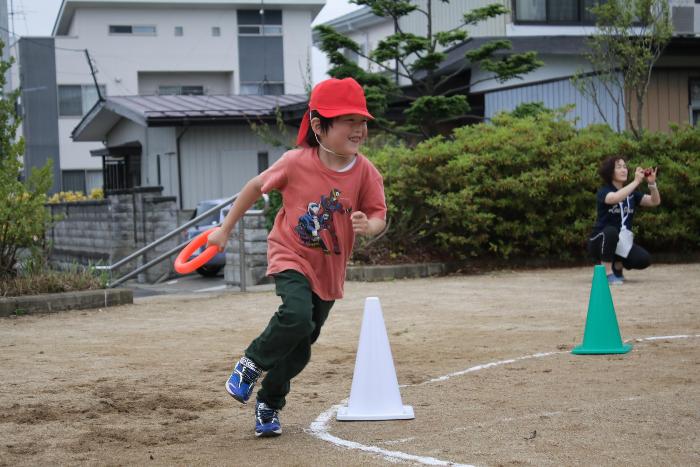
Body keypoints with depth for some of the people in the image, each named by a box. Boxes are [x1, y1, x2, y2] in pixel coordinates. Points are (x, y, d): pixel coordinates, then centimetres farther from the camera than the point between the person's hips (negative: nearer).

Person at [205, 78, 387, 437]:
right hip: (290, 257, -4)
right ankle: (252, 363, -3)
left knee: (299, 349, 11)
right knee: (297, 315, -31)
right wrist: (225, 229, 6)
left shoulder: (365, 172, -11)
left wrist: (368, 226, -32)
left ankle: (269, 405, 34)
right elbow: (256, 186, -1)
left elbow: (379, 217, -6)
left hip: (329, 271, 4)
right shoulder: (296, 162, -16)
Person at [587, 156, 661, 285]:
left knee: (644, 259, -21)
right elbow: (615, 198, -35)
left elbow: (655, 201, -3)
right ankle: (607, 273, -24)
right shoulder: (603, 192, -12)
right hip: (600, 242, -5)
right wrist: (636, 181, -34)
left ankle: (617, 266, 10)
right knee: (611, 231, -39)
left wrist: (652, 183, -21)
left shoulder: (631, 193, 7)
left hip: (622, 241, 5)